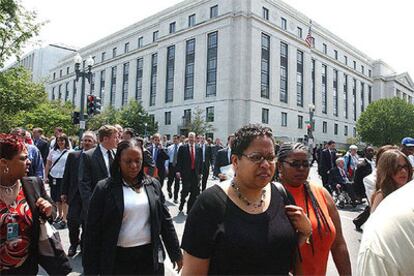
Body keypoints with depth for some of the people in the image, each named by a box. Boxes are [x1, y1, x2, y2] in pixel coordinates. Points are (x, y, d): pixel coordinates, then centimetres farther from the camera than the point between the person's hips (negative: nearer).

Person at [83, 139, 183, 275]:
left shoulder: (153, 185, 1)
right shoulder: (104, 188, -7)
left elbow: (165, 221, 5)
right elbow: (93, 231, -5)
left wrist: (176, 253, 7)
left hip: (150, 256, 2)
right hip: (117, 259, -2)